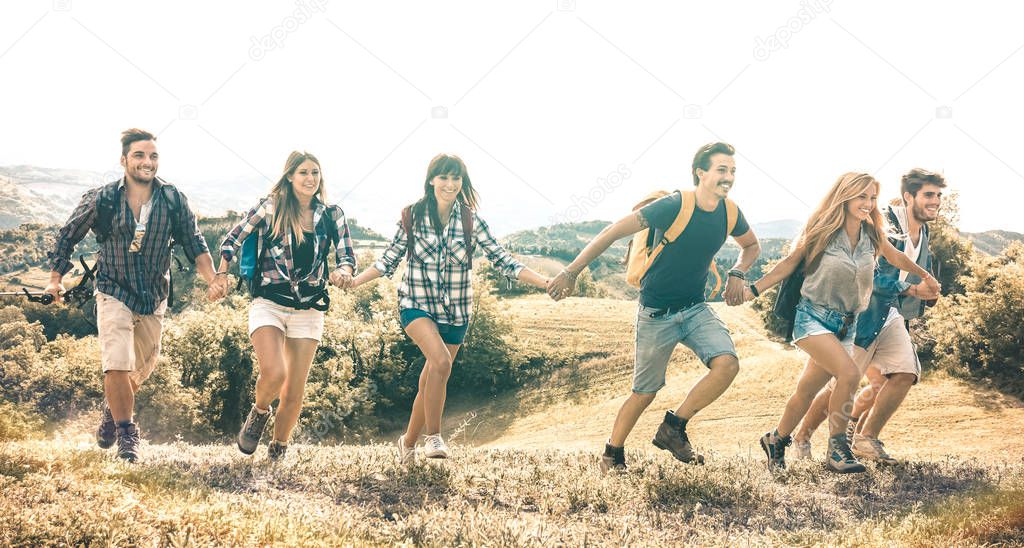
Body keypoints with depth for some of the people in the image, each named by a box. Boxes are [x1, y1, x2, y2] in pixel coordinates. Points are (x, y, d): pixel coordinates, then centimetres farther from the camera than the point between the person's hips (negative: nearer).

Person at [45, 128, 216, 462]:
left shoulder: (173, 200, -6)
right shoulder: (101, 199, -10)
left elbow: (194, 243, 1)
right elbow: (67, 236, 4)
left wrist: (213, 280, -13)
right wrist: (55, 279, 6)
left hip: (154, 298, 3)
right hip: (114, 294, -3)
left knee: (142, 370, 16)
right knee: (117, 366, -18)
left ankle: (112, 408, 46)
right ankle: (126, 434, 1)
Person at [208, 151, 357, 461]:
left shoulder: (331, 216, 4)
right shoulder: (270, 209, -3)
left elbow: (347, 257, 4)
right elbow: (232, 240, 3)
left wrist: (342, 271, -19)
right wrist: (221, 276, -10)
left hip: (309, 309, 3)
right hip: (269, 304, -3)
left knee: (295, 391, 4)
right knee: (274, 374, -23)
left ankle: (278, 452, 25)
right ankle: (259, 413, 11)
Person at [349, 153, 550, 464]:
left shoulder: (471, 221, -3)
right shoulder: (412, 216, -4)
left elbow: (502, 260, -2)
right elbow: (389, 260, 3)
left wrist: (545, 283, -11)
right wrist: (354, 281, -10)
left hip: (456, 313, 2)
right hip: (417, 306, -2)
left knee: (431, 381, 8)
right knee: (441, 361, -28)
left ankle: (408, 442, 30)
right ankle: (433, 437, -16)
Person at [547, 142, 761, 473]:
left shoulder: (729, 214, -3)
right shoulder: (674, 206, -20)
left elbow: (752, 246, 21)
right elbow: (613, 233, -17)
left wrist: (737, 273, -1)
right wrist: (571, 273, -18)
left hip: (696, 308, 5)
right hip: (657, 313, -5)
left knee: (727, 363, -20)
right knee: (645, 393, 3)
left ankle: (673, 429, -4)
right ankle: (612, 454, 26)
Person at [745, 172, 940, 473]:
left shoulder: (872, 235, 2)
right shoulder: (823, 231, -9)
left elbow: (895, 256, 22)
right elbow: (790, 263, -4)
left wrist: (924, 275, 31)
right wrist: (752, 290, -10)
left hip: (846, 324, 5)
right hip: (813, 317, -5)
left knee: (807, 391, 6)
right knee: (849, 374, -24)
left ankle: (776, 440, 29)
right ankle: (836, 449, -12)